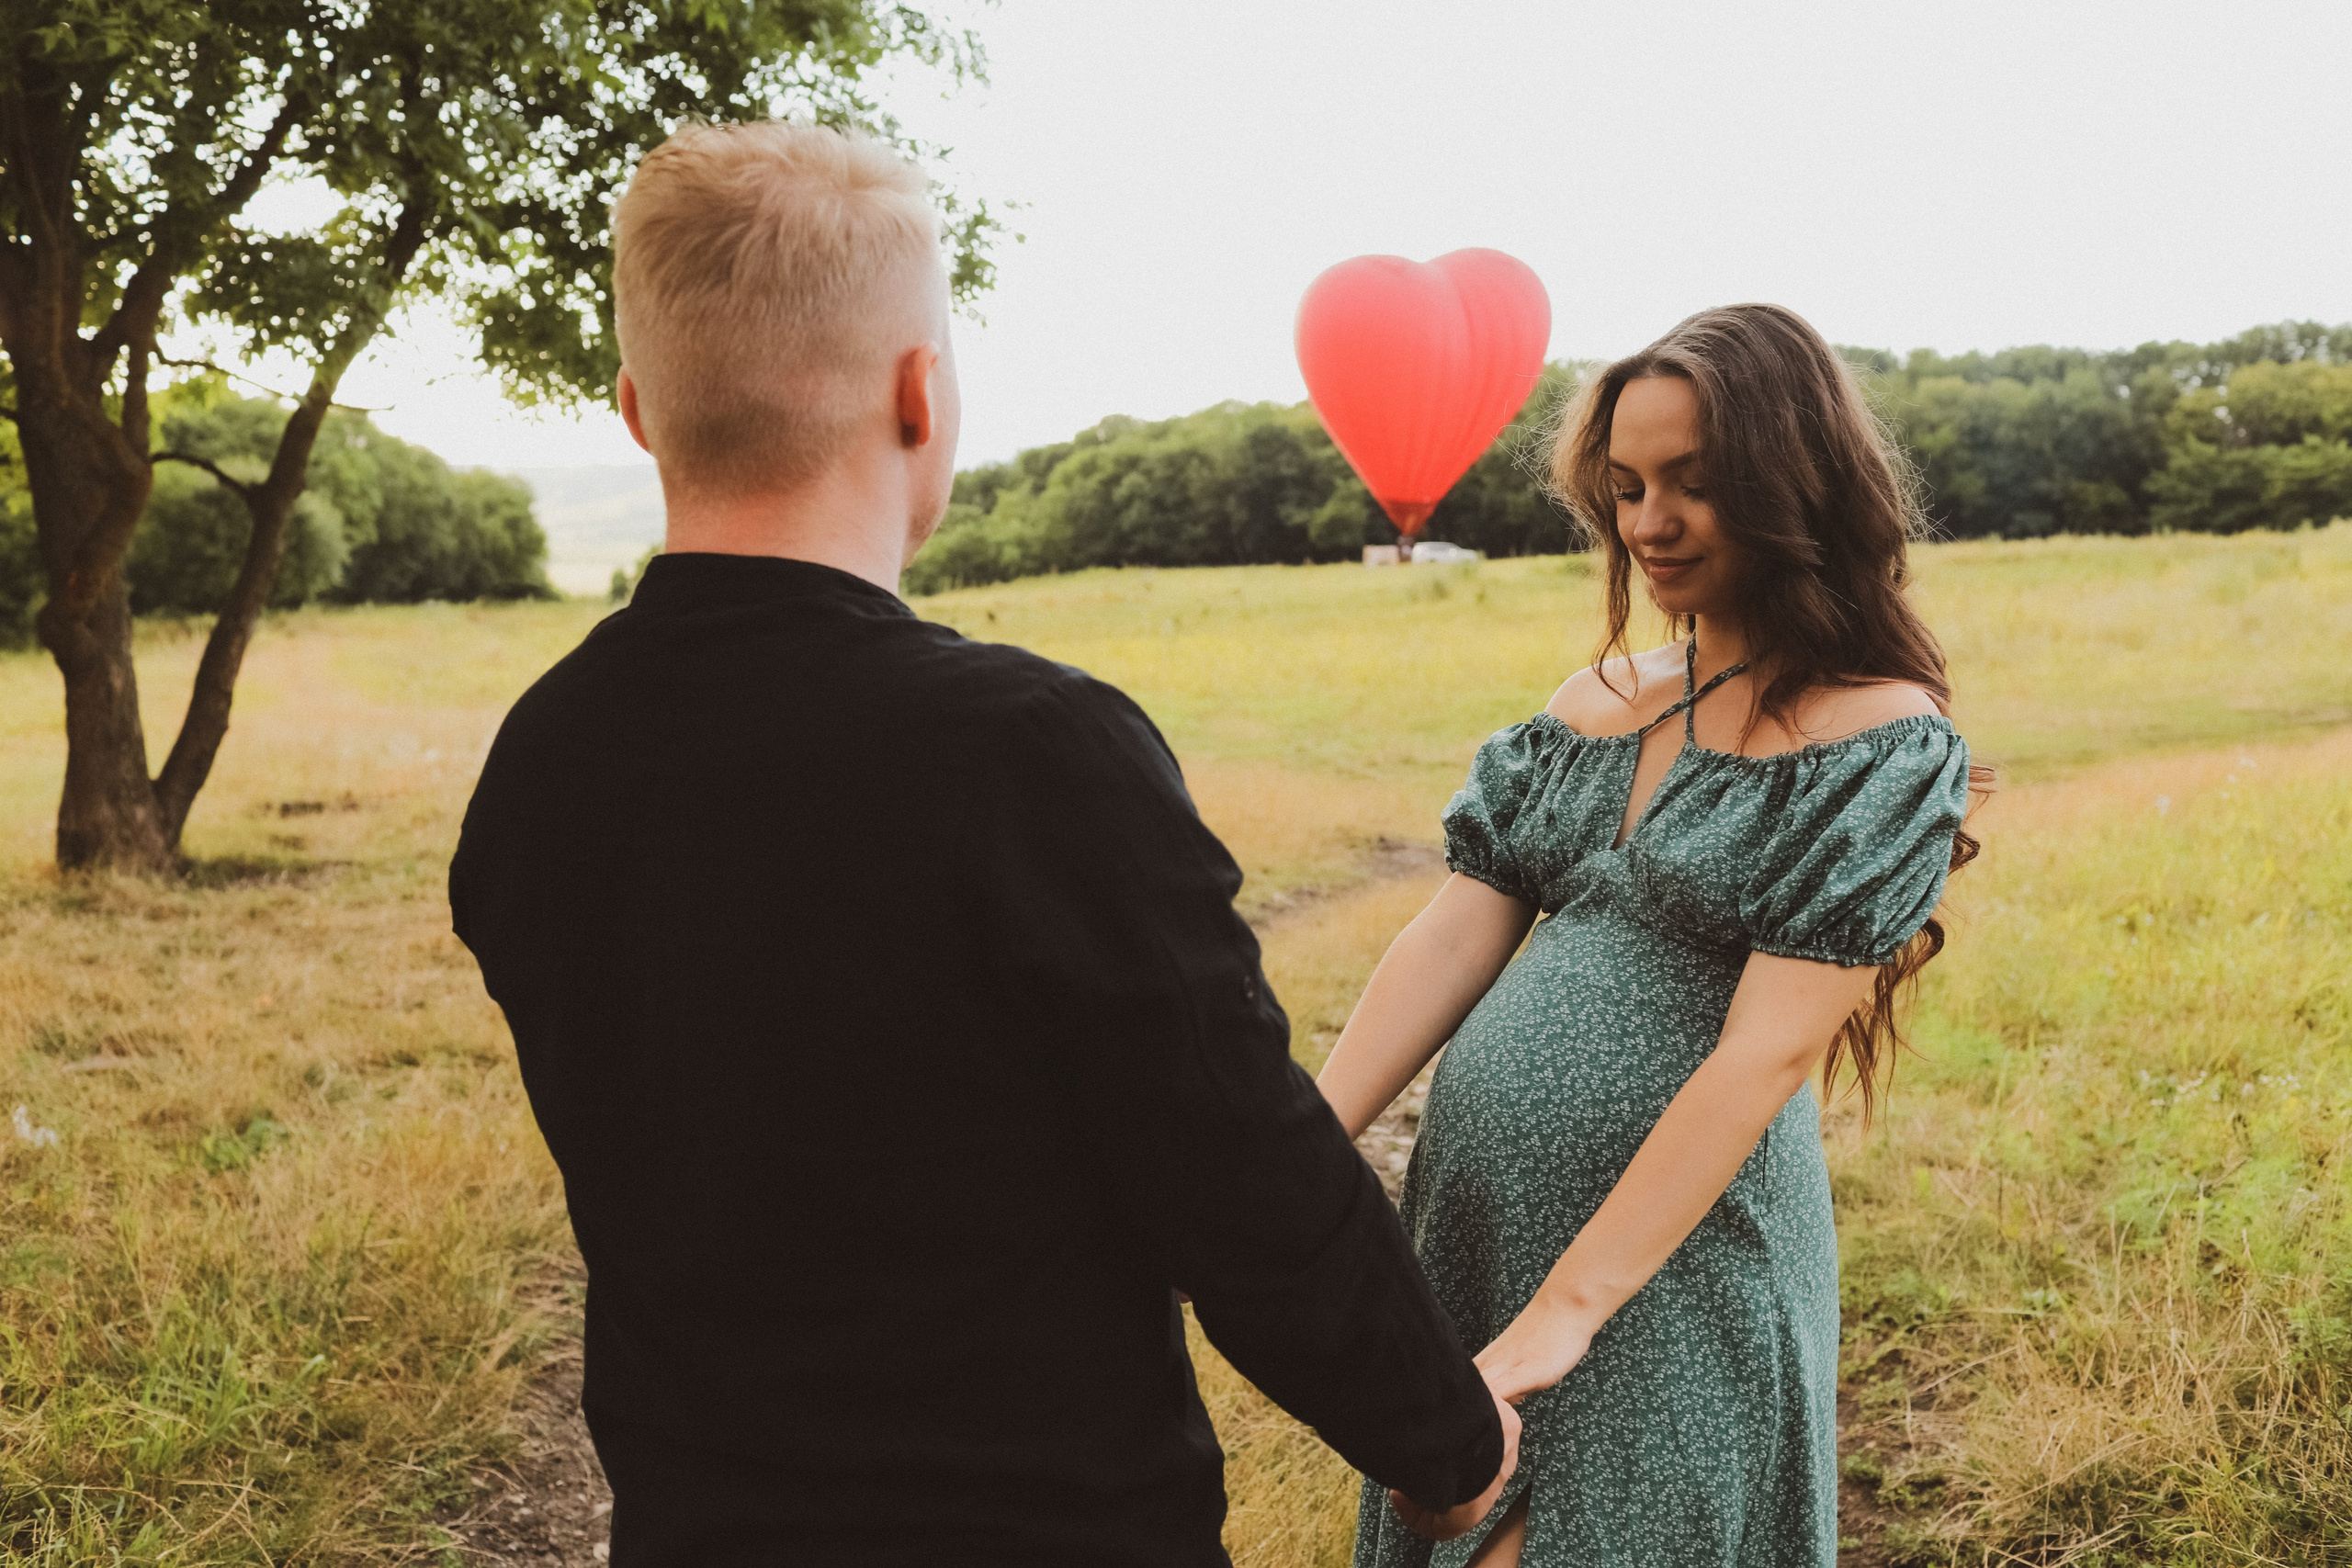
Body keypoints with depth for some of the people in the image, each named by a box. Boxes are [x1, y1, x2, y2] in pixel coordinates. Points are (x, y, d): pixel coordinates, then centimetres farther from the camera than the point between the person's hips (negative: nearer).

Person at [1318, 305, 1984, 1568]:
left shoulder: (1882, 739, -10)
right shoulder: (1597, 702, 9)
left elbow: (1765, 1052, -17)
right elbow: (1450, 940, 3)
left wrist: (1562, 1313, -21)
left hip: (1670, 1253, -6)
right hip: (1468, 1216, 6)